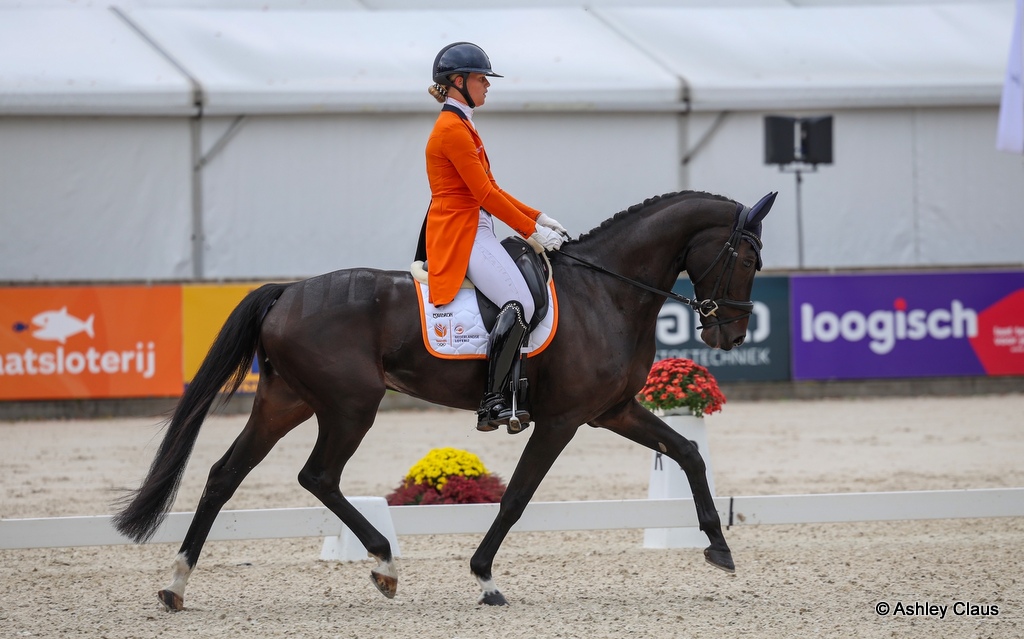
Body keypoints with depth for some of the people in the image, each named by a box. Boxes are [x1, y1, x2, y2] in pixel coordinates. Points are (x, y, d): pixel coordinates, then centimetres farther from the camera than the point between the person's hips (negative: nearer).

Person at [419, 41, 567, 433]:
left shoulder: (461, 126, 20)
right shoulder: (452, 129, -12)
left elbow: (490, 190, 22)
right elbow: (484, 193, -16)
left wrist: (539, 218, 13)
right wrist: (532, 231, -12)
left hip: (473, 232, 11)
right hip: (460, 235, -11)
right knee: (520, 304, -24)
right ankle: (493, 404, -25)